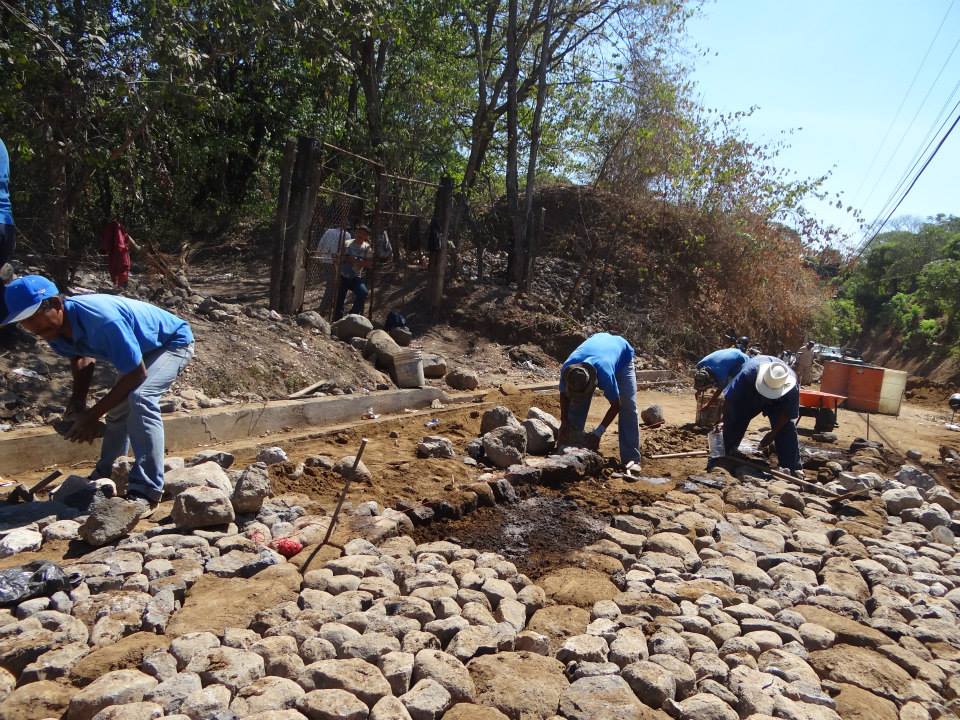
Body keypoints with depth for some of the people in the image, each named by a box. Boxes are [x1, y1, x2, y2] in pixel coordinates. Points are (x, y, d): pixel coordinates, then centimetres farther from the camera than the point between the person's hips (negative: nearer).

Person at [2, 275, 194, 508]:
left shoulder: (102, 322, -39)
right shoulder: (55, 329, -13)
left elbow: (137, 374, -32)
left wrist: (93, 414, -25)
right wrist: (78, 401, -6)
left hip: (174, 342, -9)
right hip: (141, 348, 9)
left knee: (140, 397, -30)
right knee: (117, 407, 16)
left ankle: (146, 490, -27)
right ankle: (105, 476, 38)